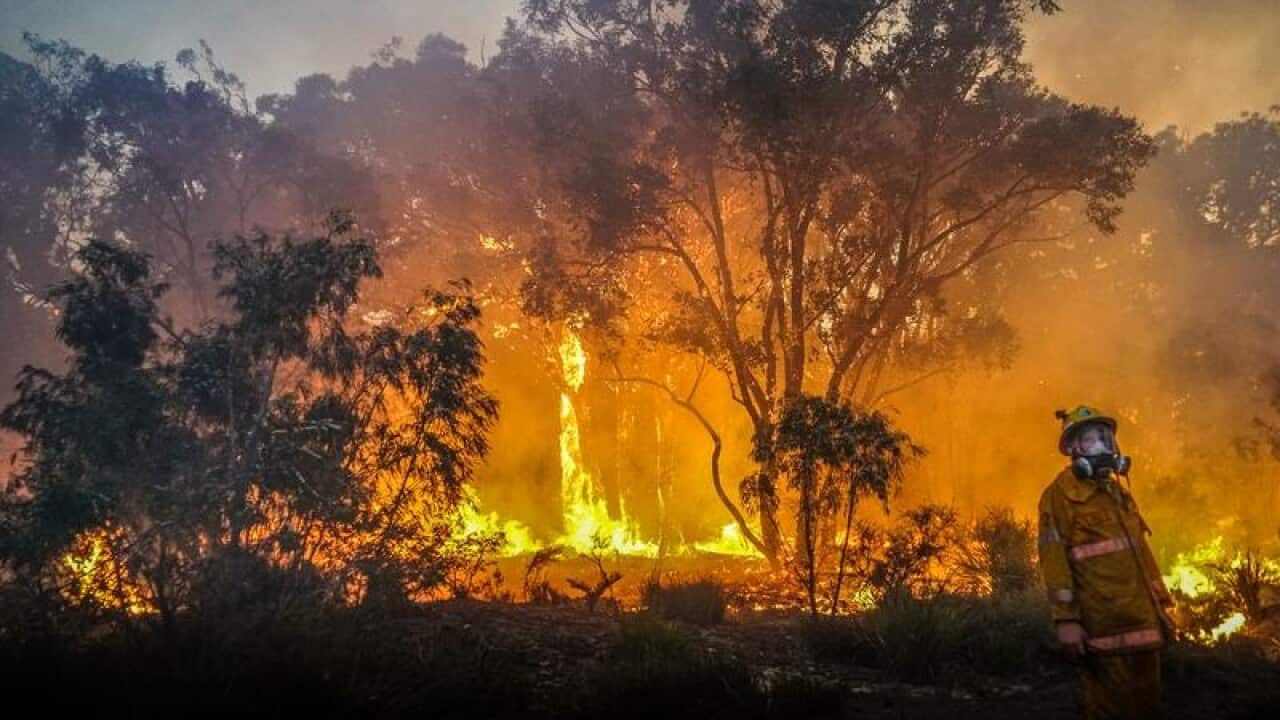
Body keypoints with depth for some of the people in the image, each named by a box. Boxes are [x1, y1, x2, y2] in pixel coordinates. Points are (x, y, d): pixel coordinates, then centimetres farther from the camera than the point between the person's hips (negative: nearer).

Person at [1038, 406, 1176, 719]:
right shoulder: (1060, 493, -6)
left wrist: (1161, 604, 18)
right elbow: (1054, 558, -13)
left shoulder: (1120, 493, 19)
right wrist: (1065, 619, -20)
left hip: (1141, 621, 8)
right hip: (1103, 625, -8)